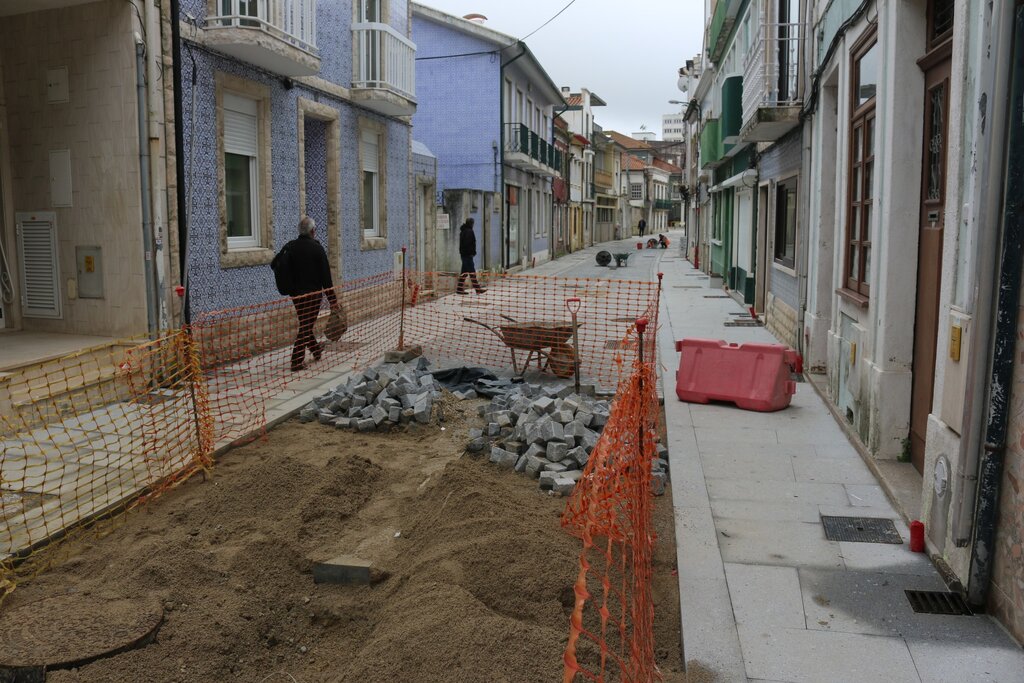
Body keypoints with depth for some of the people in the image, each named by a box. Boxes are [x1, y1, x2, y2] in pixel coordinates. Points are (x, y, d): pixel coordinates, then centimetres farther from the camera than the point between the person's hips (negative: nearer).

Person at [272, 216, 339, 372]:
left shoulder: (290, 246, 1)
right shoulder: (316, 248, -12)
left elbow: (274, 265, 4)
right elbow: (325, 277, -13)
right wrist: (332, 300, -8)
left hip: (295, 293, 6)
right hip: (313, 294, -5)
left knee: (305, 324, 21)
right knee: (306, 326, 0)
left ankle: (316, 350, 40)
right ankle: (297, 361, -4)